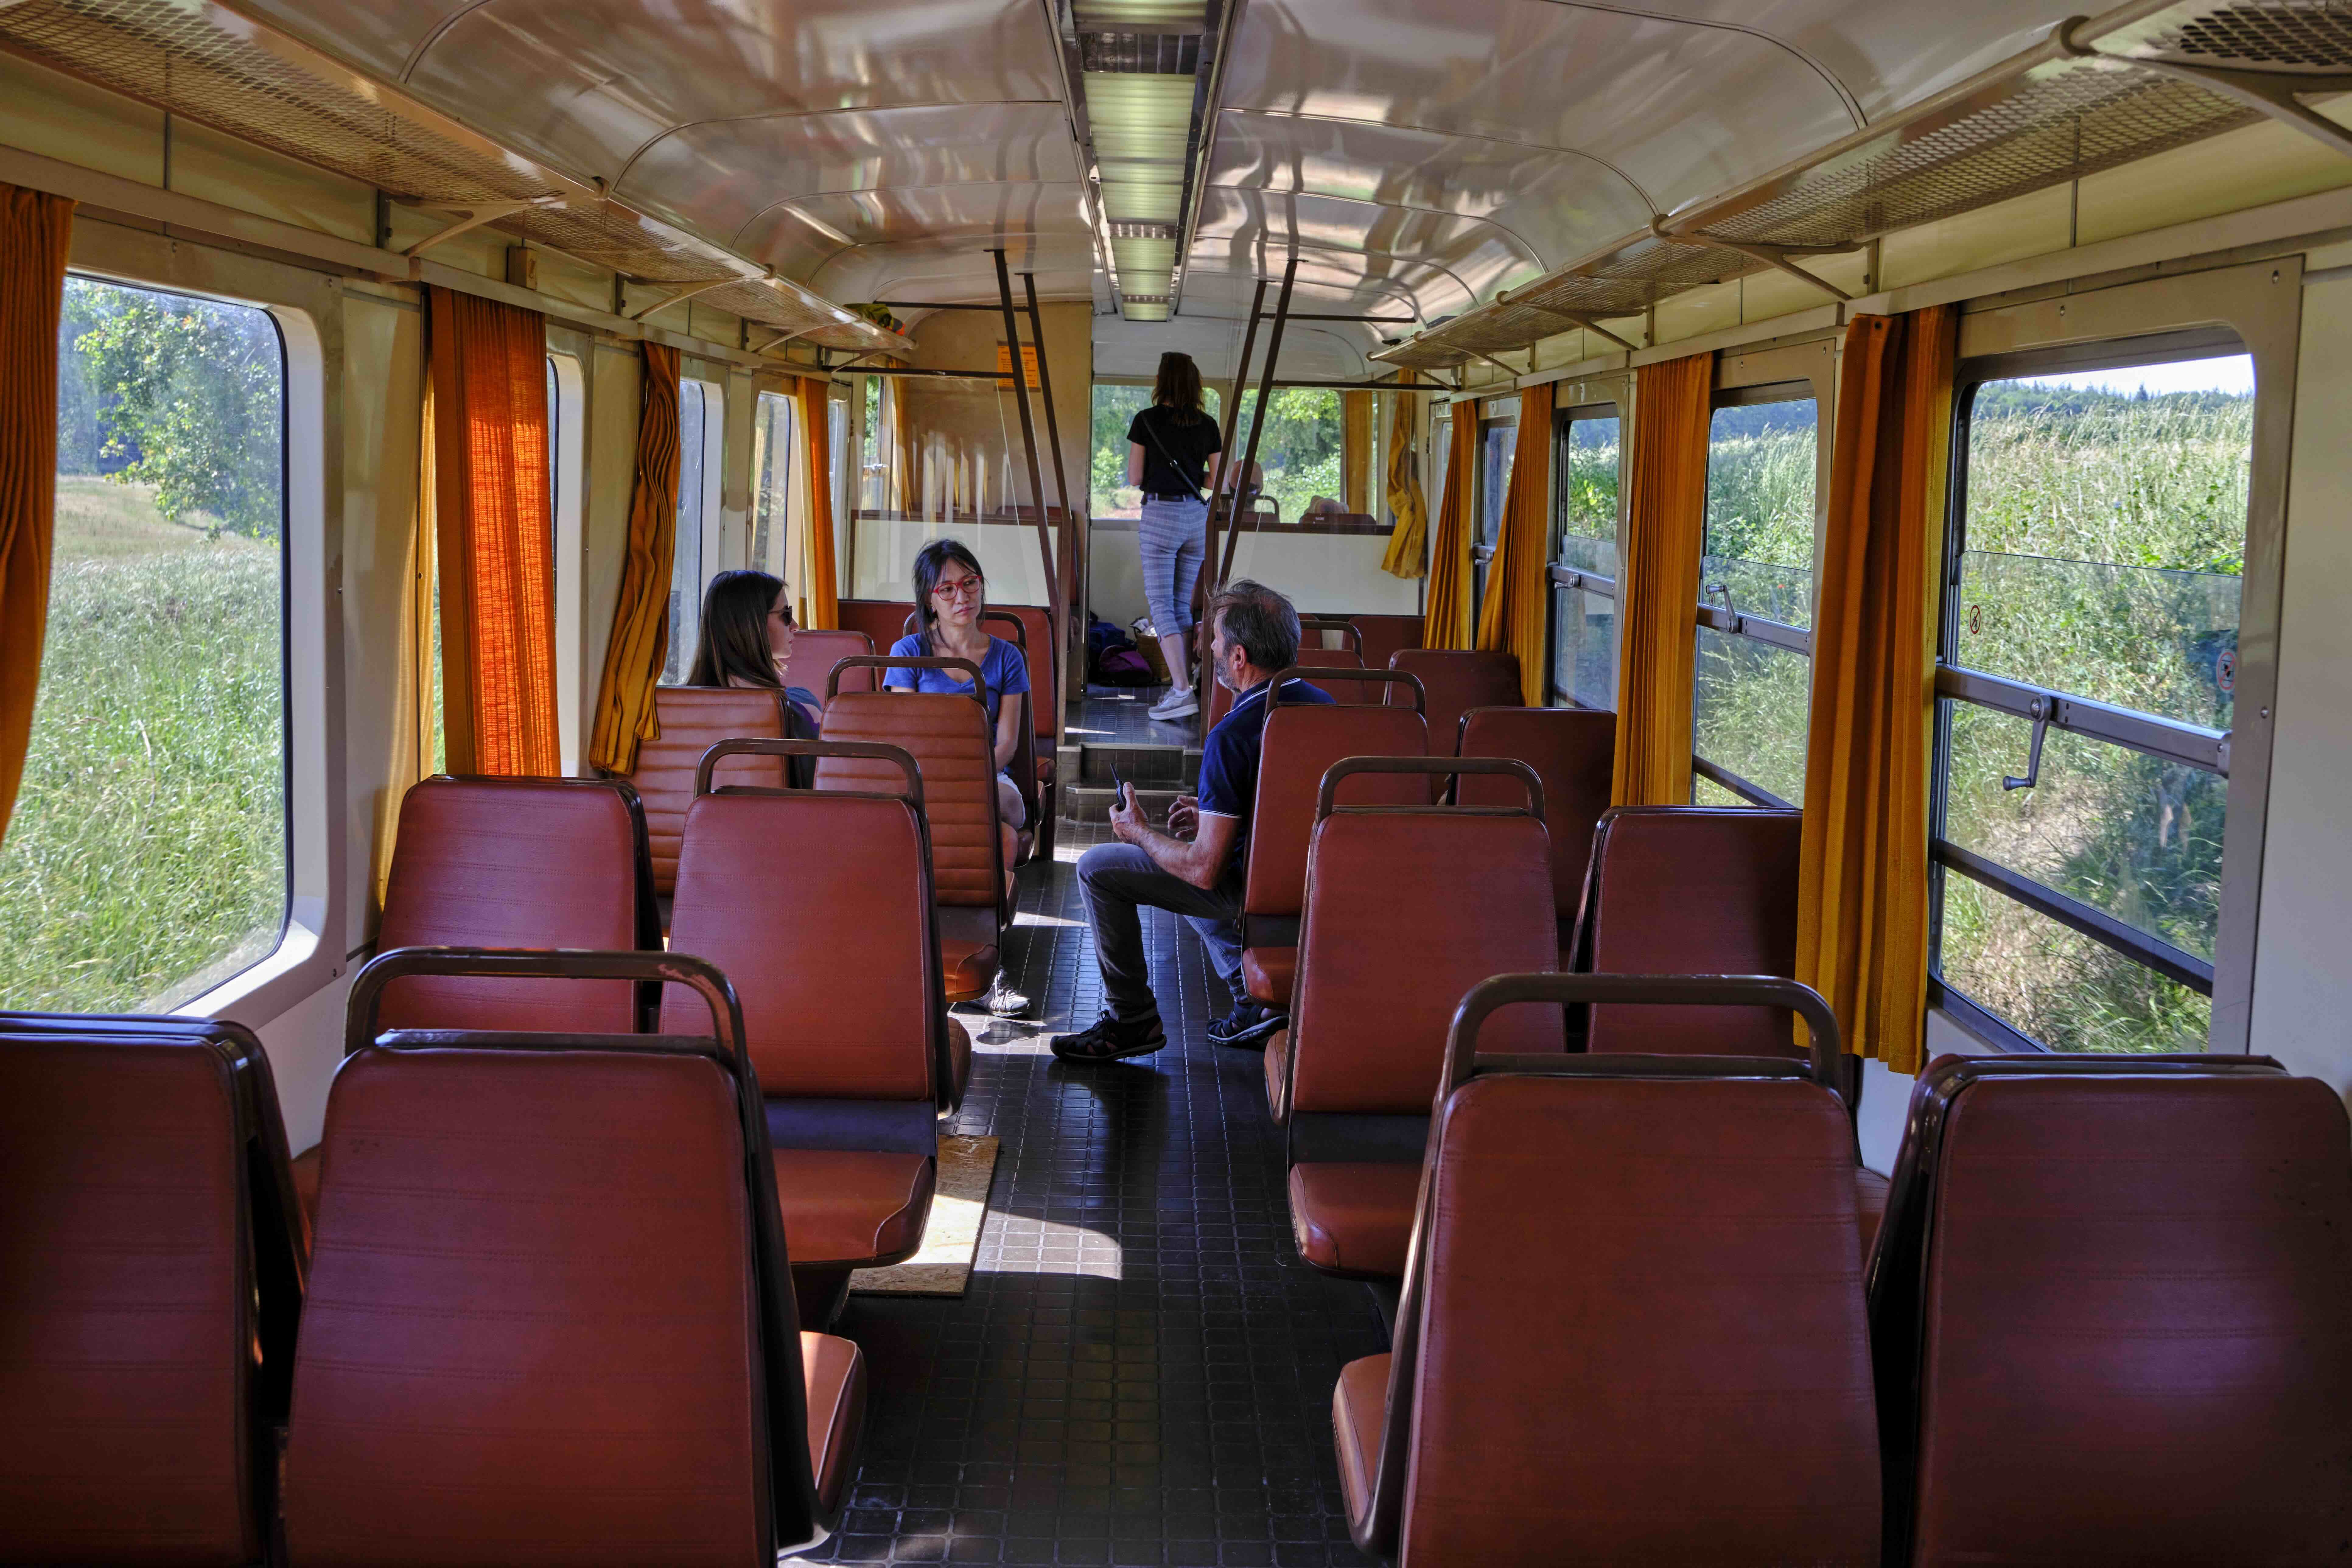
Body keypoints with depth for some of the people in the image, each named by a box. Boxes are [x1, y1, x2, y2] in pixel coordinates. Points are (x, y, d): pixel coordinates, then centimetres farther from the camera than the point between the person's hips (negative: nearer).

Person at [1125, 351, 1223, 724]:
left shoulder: (1146, 420, -6)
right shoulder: (1208, 425, 4)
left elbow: (1134, 478, -3)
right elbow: (1216, 481, 8)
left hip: (1160, 514, -4)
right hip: (1197, 516, 4)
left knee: (1160, 604, -4)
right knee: (1182, 604, 13)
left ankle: (1182, 693, -16)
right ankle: (1184, 685, 11)